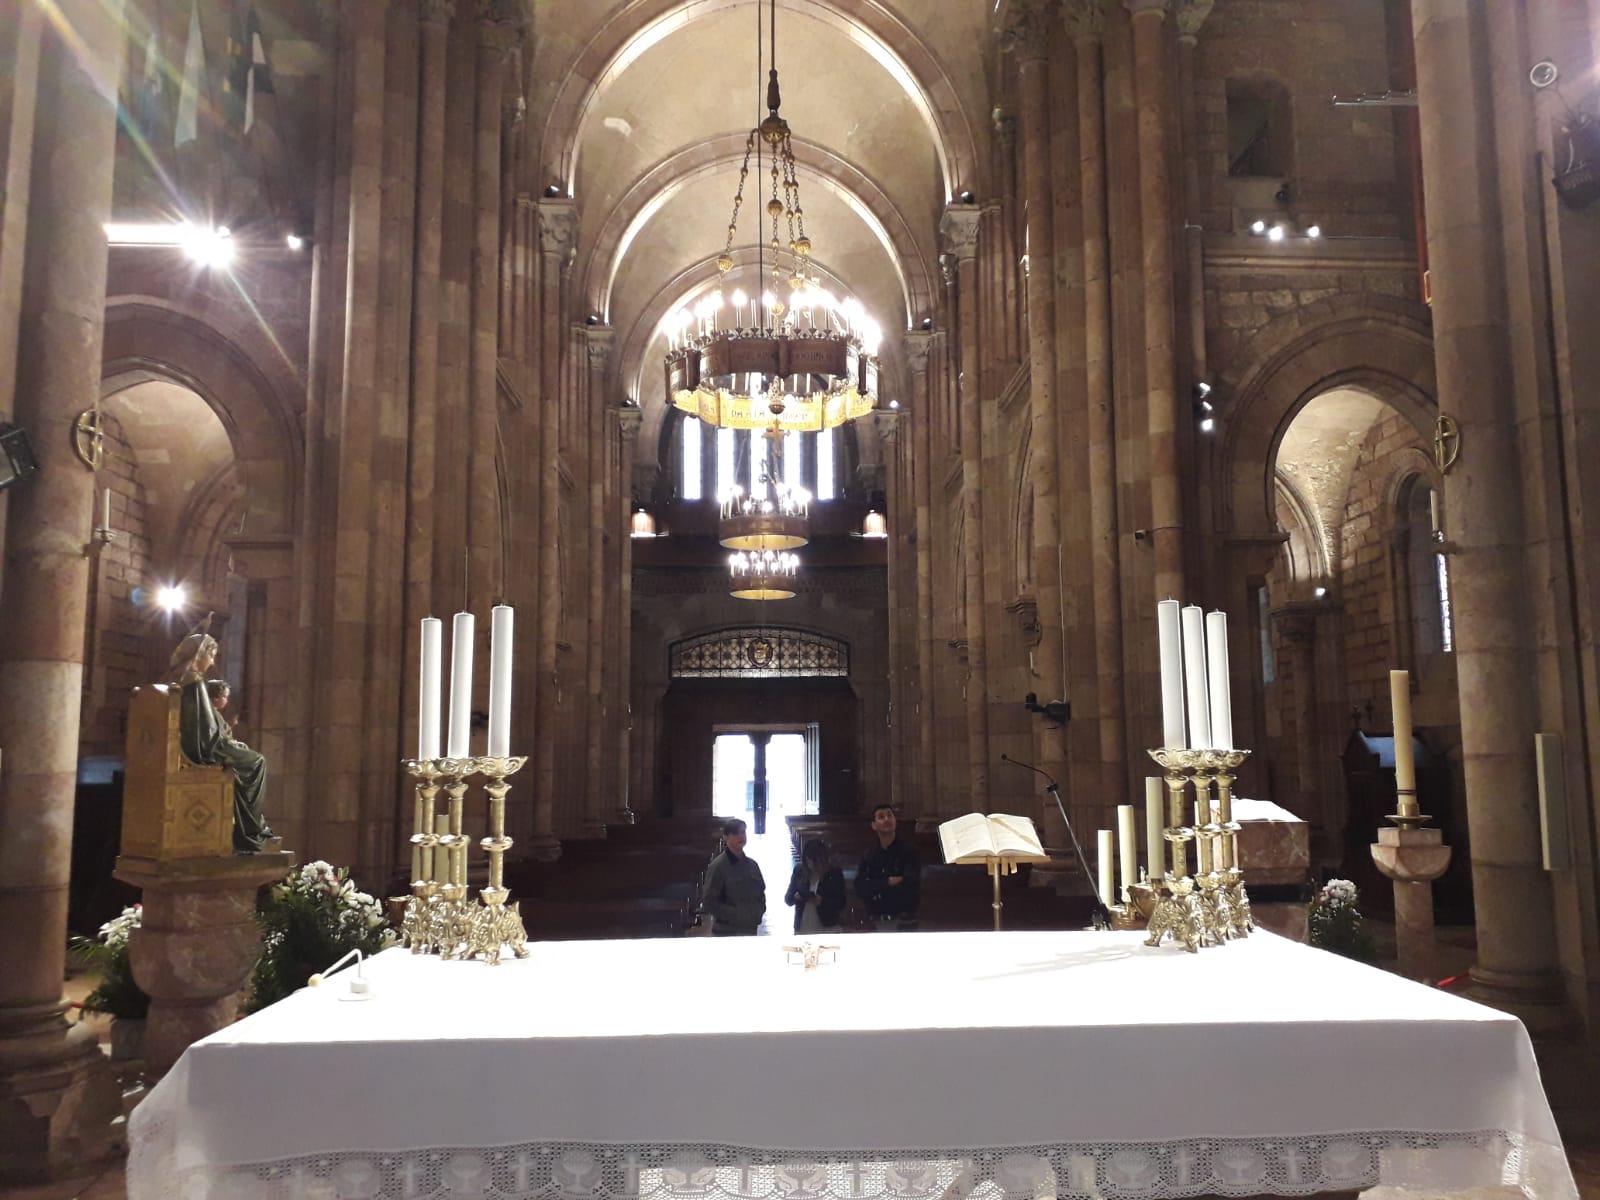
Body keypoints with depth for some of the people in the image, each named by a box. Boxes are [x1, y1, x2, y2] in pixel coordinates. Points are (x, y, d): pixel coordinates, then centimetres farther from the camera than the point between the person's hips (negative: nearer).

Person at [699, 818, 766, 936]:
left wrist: (759, 912, 5)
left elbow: (761, 893, 24)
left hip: (751, 930, 6)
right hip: (726, 932, -6)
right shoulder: (718, 866, -7)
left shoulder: (752, 864, 12)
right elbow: (709, 902, -10)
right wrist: (735, 915, -16)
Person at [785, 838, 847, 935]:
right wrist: (795, 897, -14)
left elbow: (841, 902, -3)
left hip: (827, 929, -2)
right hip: (802, 928, 2)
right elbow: (787, 898, 9)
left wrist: (822, 901, -20)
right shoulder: (799, 870, 3)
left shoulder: (834, 873, -3)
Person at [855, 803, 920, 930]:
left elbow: (910, 887, -15)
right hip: (877, 921, 4)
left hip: (903, 921, -4)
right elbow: (860, 887, -4)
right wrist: (888, 882, -14)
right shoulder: (870, 856, 8)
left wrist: (877, 888, -8)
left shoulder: (908, 851, -4)